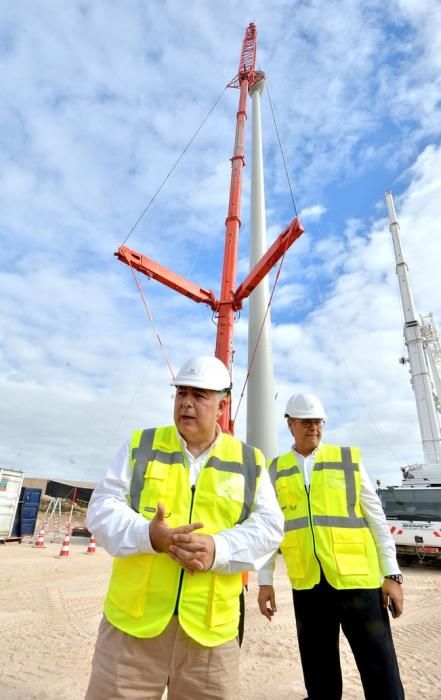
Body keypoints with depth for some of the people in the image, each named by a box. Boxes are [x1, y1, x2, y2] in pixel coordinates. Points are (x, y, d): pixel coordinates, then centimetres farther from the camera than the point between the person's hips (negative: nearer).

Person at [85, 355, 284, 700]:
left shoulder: (250, 461, 2)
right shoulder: (139, 446, 2)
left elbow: (269, 526, -2)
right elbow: (102, 509, -2)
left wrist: (218, 549, -20)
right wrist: (148, 535, -21)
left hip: (211, 628, 1)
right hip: (133, 619, 0)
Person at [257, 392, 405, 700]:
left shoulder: (349, 458, 0)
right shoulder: (277, 469, 3)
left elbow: (377, 518, 1)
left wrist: (392, 574, -1)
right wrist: (265, 581, 5)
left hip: (356, 578, -1)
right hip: (307, 583, 2)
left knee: (381, 673, 6)